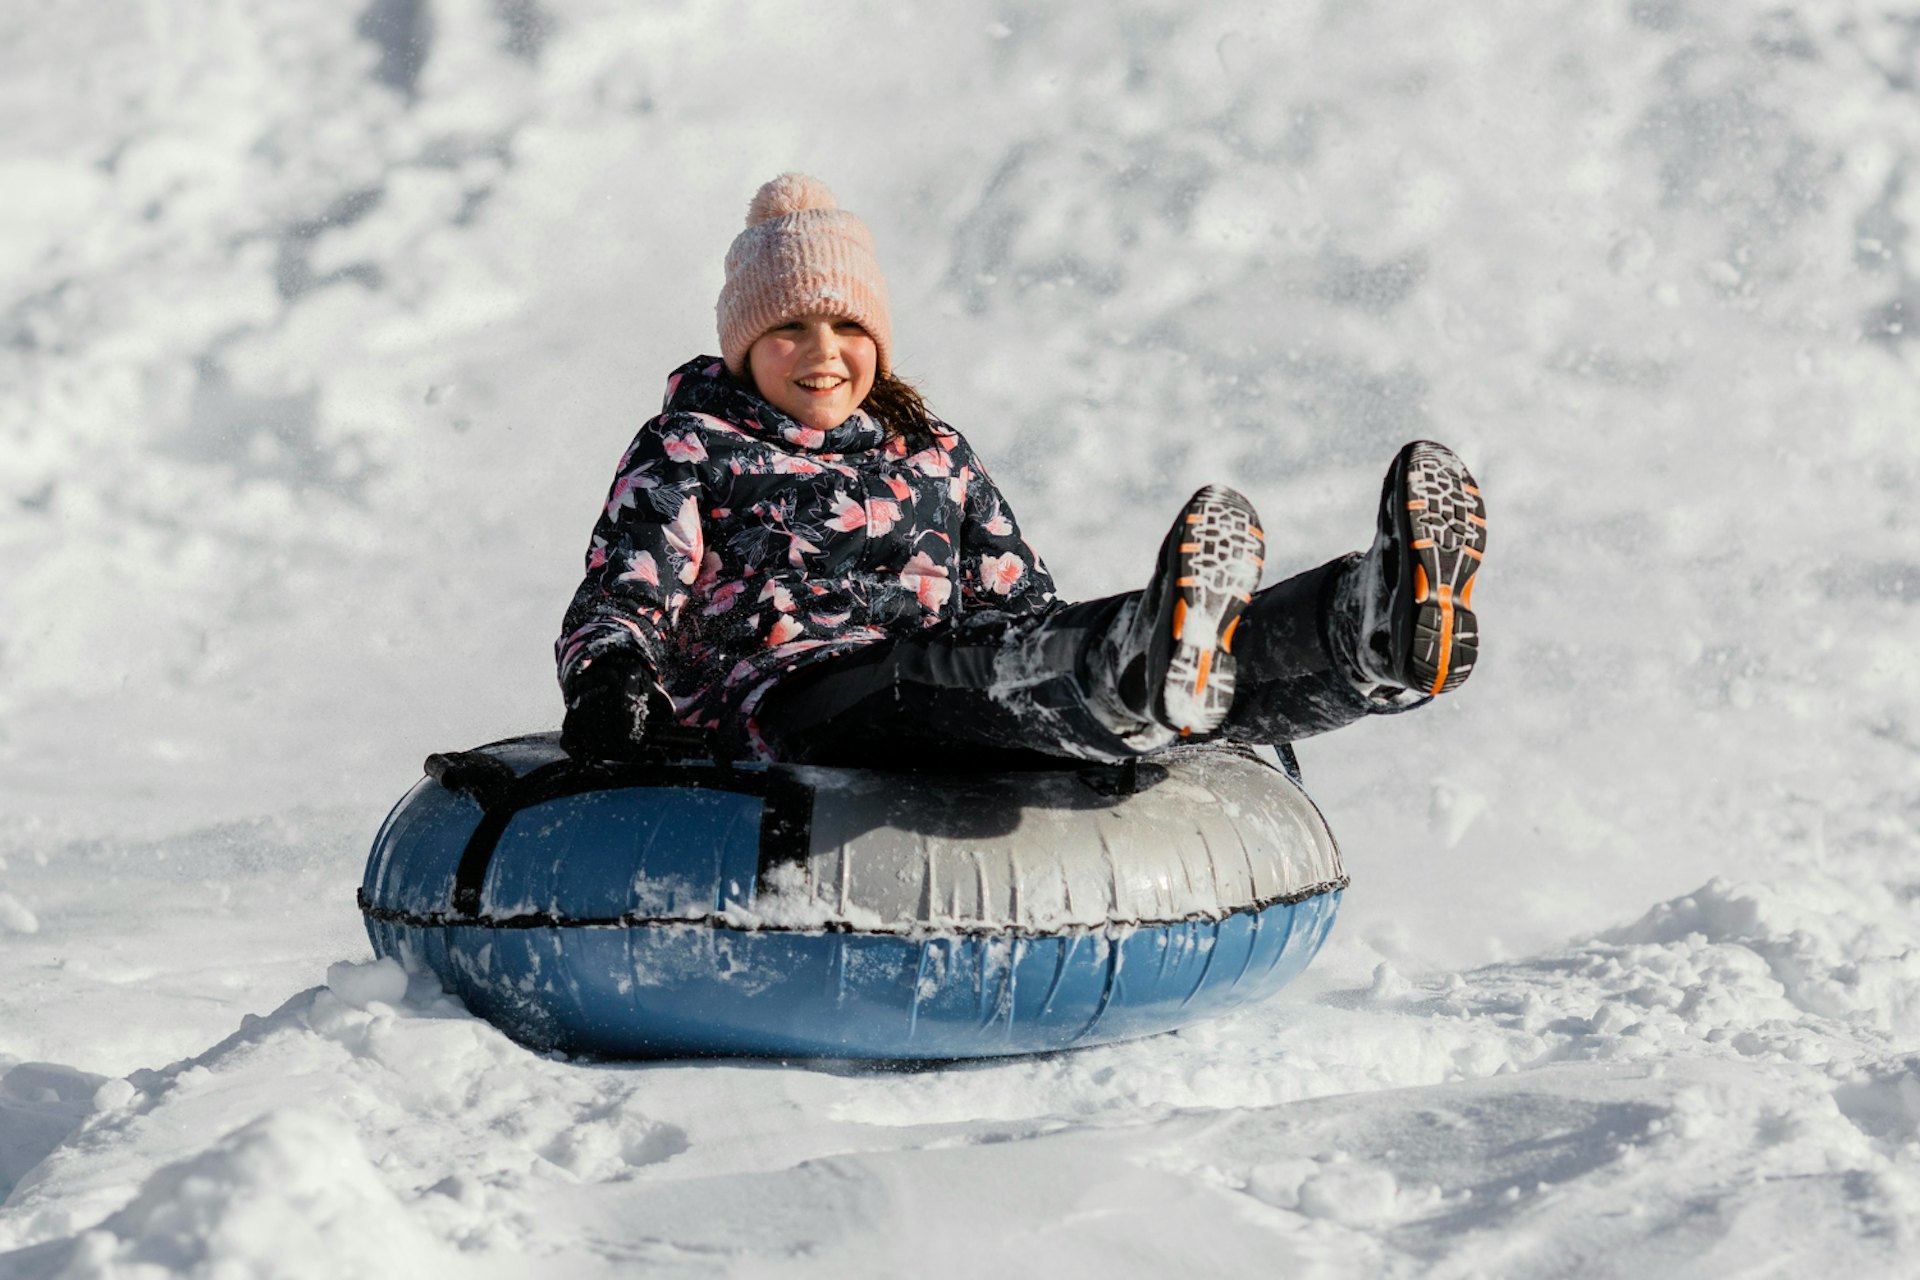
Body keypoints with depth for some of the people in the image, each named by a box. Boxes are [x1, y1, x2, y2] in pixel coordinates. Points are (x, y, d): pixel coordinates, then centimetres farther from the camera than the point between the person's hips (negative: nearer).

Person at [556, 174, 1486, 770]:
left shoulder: (936, 458, 31)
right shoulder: (691, 447, 19)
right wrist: (606, 677, -17)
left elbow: (1021, 608, 26)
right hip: (786, 692, -4)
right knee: (957, 674, -40)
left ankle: (1387, 622, -53)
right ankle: (1144, 673, -75)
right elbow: (621, 598, 7)